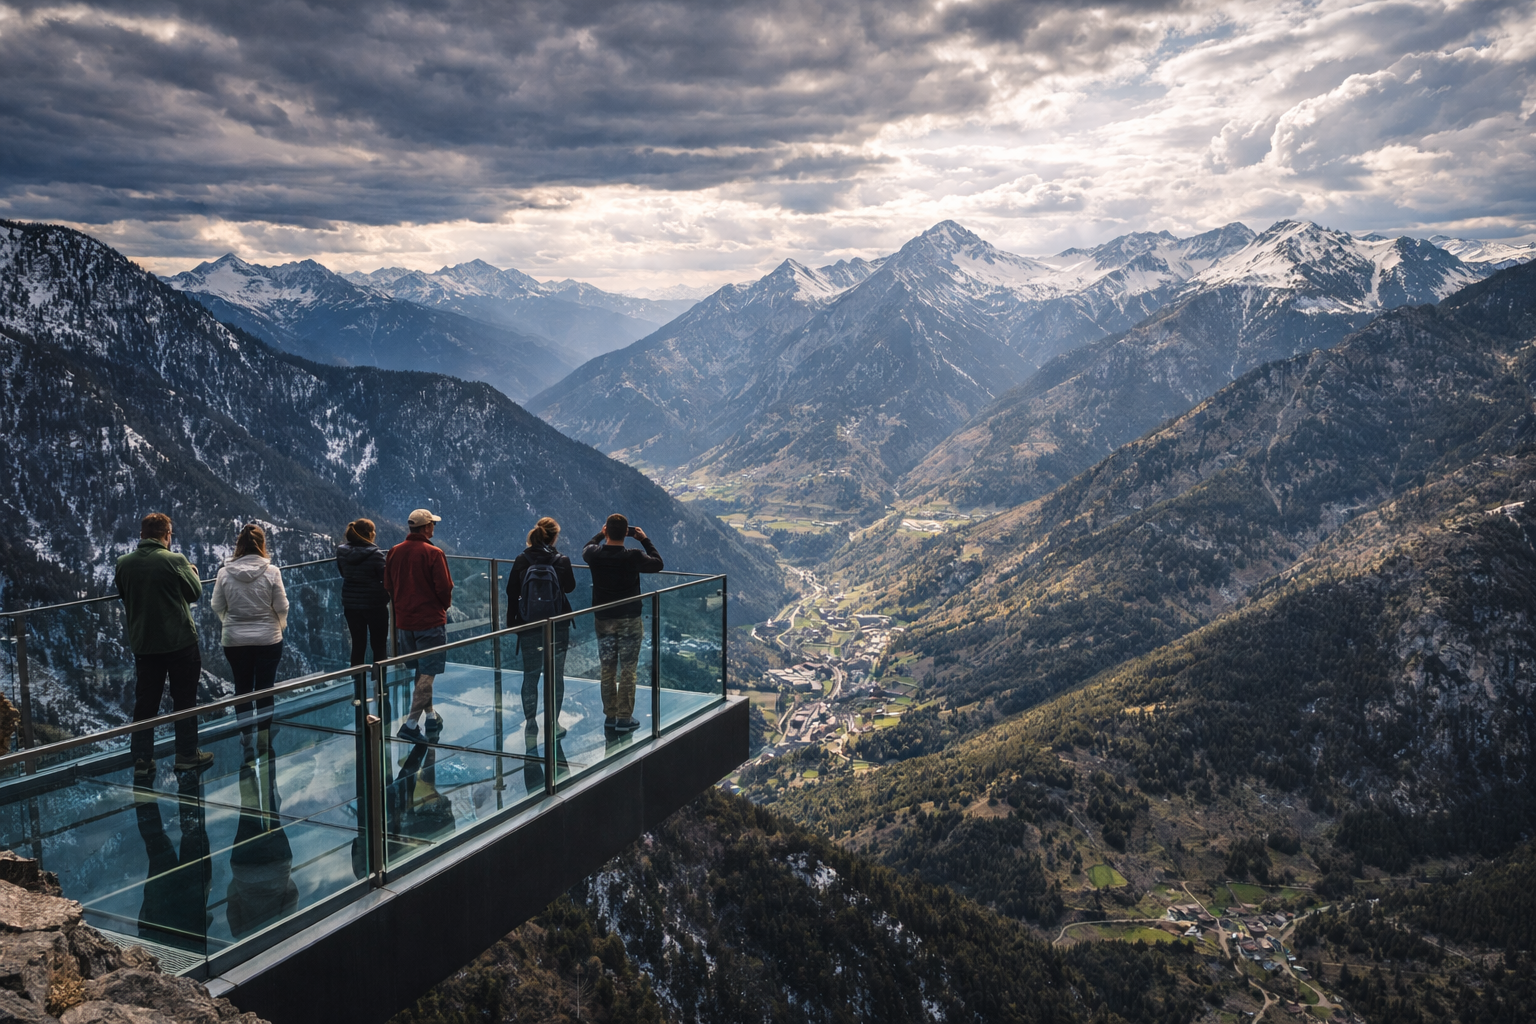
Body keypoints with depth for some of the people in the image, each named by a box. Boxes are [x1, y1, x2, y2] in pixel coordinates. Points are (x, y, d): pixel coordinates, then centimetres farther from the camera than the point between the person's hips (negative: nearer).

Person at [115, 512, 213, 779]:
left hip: (142, 644, 4)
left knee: (145, 702, 10)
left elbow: (122, 594, 12)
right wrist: (192, 571, 15)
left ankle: (142, 760, 14)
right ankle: (187, 755, 16)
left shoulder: (124, 563, -2)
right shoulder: (174, 561, -16)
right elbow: (195, 592, -4)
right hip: (180, 641, -4)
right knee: (184, 699, 9)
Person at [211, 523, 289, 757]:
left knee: (242, 688, 13)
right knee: (265, 689, 8)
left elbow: (217, 607, 1)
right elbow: (282, 607, -8)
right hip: (268, 639, -1)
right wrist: (280, 625, 13)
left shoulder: (224, 573, -8)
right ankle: (265, 741, 15)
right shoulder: (271, 572, -13)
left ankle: (247, 740, 17)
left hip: (234, 640, 1)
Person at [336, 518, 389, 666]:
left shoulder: (342, 552, -2)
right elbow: (386, 578, -13)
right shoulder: (374, 554, -17)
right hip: (374, 604, -5)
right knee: (379, 645, 6)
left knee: (358, 645, 12)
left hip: (351, 604, 5)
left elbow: (343, 573, 12)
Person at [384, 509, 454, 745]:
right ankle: (411, 724, -8)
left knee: (420, 671, 19)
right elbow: (444, 587, -15)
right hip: (431, 620, -6)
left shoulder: (394, 552, 4)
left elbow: (388, 586, 9)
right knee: (427, 674, -2)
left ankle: (431, 716, 28)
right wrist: (446, 604, 5)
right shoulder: (433, 553, -15)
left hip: (404, 621, 6)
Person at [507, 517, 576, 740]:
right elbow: (569, 586, 5)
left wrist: (511, 622, 8)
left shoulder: (521, 561, -5)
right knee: (556, 676, 9)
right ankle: (554, 723, 13)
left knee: (530, 675, 13)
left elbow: (512, 593, -1)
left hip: (529, 626, 1)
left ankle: (530, 722, 20)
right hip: (558, 627, -1)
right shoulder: (561, 560, -9)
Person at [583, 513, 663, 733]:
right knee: (627, 670, 4)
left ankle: (610, 716, 20)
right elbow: (658, 564, 0)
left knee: (606, 669, 13)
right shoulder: (633, 557, -18)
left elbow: (586, 549, 17)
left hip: (603, 620, 3)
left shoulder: (595, 555, -9)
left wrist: (600, 535, 24)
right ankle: (624, 718, 7)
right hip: (629, 620, -3)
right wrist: (645, 540, 6)